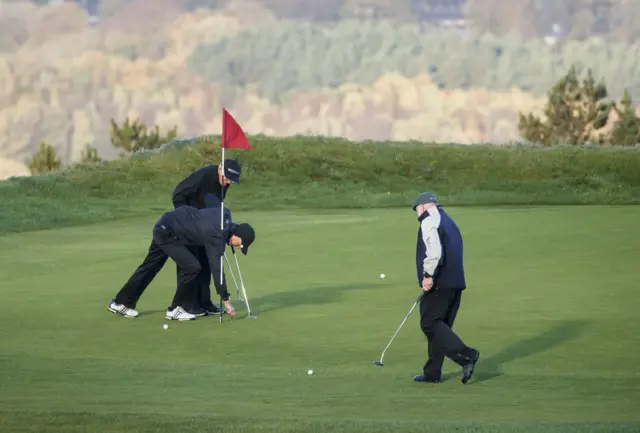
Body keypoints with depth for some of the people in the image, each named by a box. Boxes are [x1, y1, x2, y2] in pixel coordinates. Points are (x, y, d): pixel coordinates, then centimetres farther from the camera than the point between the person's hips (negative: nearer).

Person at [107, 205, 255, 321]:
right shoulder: (216, 236, -26)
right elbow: (216, 267, -27)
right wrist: (226, 300, -26)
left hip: (164, 226, 9)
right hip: (167, 233, -9)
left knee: (149, 267, 19)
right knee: (192, 267, -13)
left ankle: (120, 303, 30)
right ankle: (175, 309, 0)